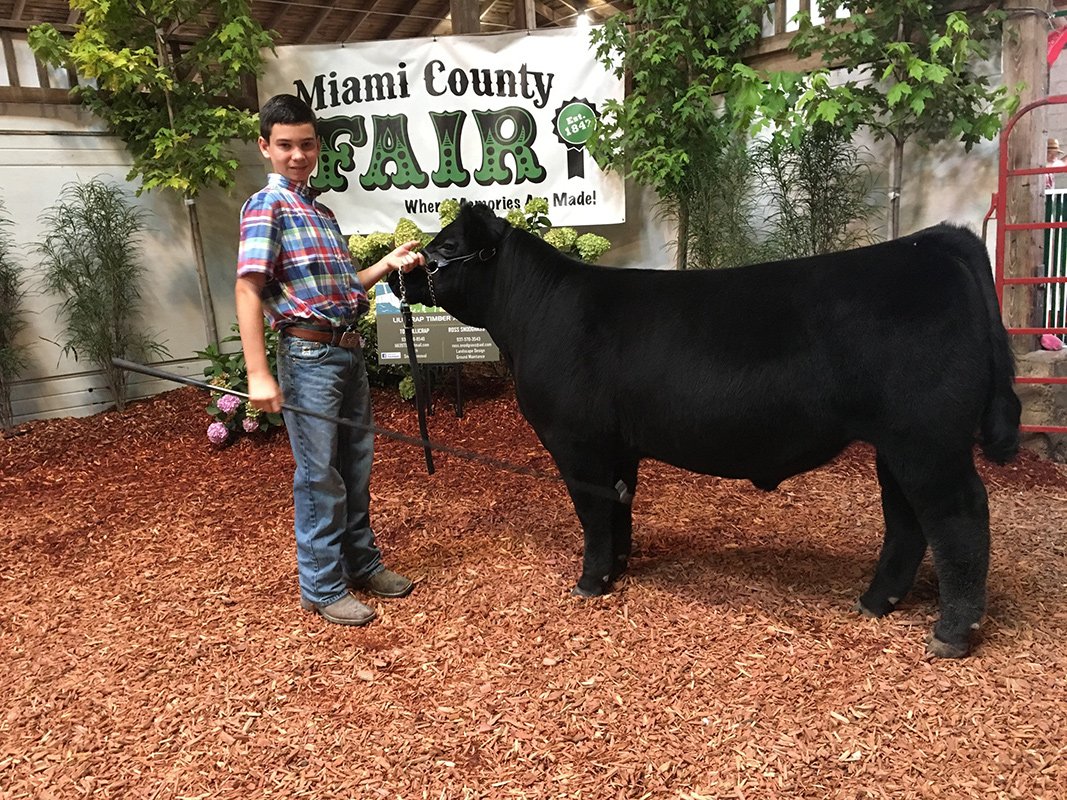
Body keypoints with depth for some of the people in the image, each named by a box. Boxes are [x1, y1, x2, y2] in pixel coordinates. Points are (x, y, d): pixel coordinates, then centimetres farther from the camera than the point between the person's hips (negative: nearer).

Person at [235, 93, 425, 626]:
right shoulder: (266, 206, -8)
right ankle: (322, 588, 15)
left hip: (348, 350, 8)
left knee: (356, 465, 16)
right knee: (320, 476, 0)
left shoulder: (320, 208, 16)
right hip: (309, 355, -8)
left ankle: (362, 563, 31)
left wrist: (387, 265, 6)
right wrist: (259, 375, -23)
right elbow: (248, 288, -16)